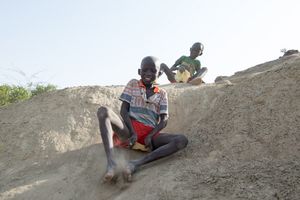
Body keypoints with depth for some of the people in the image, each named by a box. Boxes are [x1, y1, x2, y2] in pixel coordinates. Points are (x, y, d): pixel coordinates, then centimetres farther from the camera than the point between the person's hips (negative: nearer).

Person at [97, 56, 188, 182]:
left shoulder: (162, 93, 18)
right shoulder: (132, 84, 14)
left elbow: (164, 120, 7)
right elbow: (123, 110, 3)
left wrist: (150, 136, -12)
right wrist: (133, 133, -12)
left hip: (150, 134, 2)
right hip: (129, 130, -1)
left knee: (182, 140, -25)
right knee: (103, 111, -29)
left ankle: (136, 164, -37)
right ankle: (111, 164, -47)